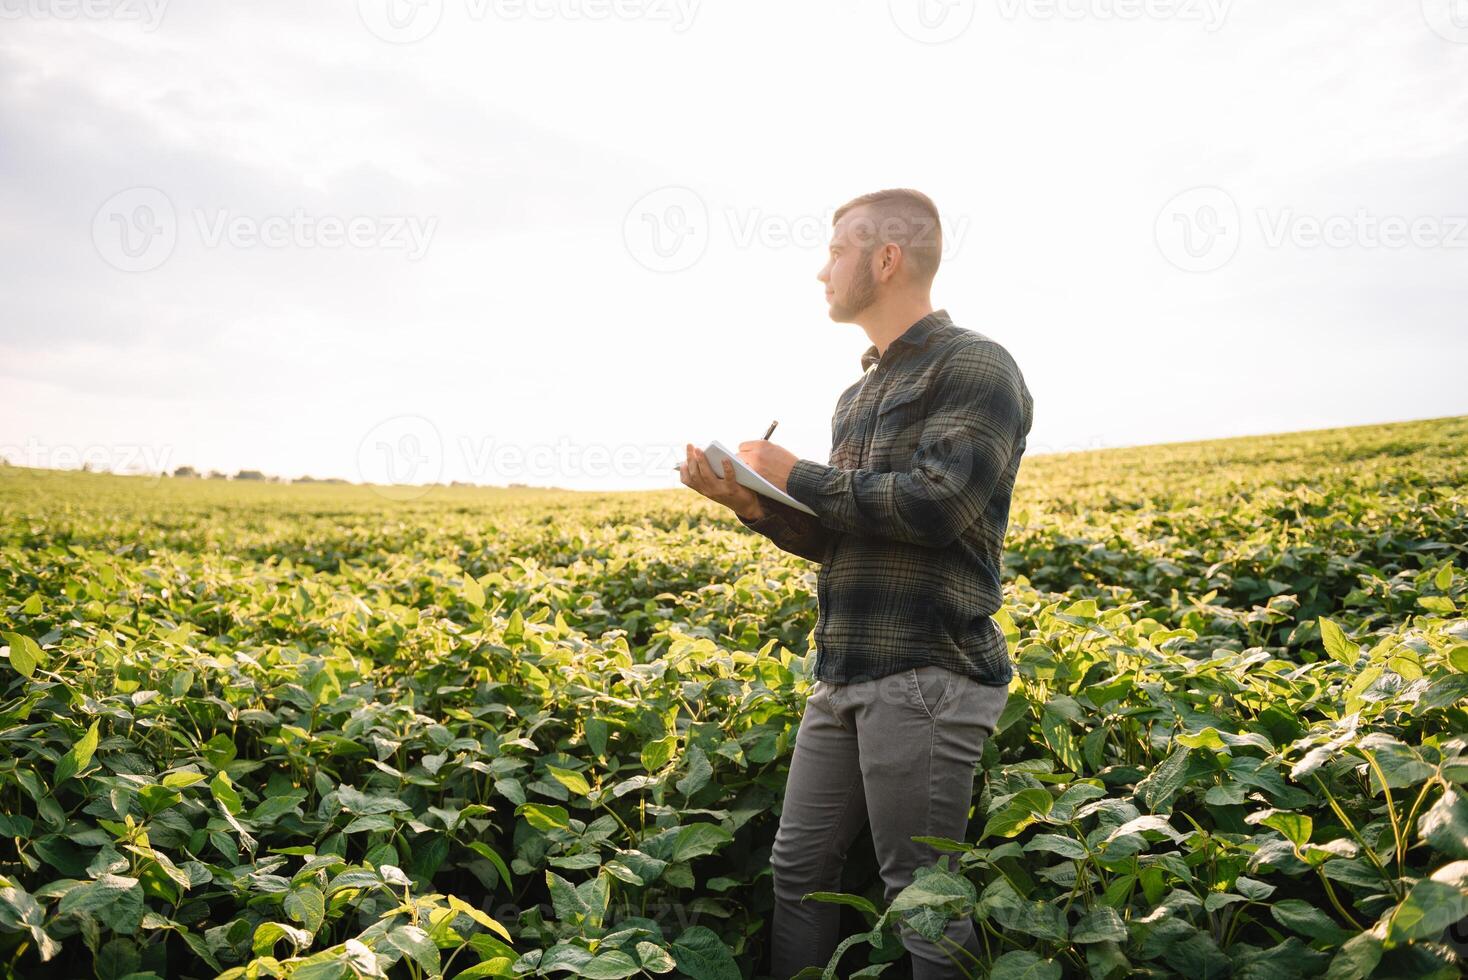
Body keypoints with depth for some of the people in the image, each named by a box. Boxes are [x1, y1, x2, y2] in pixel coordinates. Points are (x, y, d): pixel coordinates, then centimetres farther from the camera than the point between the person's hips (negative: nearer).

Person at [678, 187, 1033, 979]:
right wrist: (752, 502, 3)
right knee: (799, 869, 14)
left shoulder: (973, 366, -7)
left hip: (928, 681, -8)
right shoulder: (858, 397, 19)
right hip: (843, 677, 9)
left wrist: (796, 475, -10)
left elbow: (936, 505, -21)